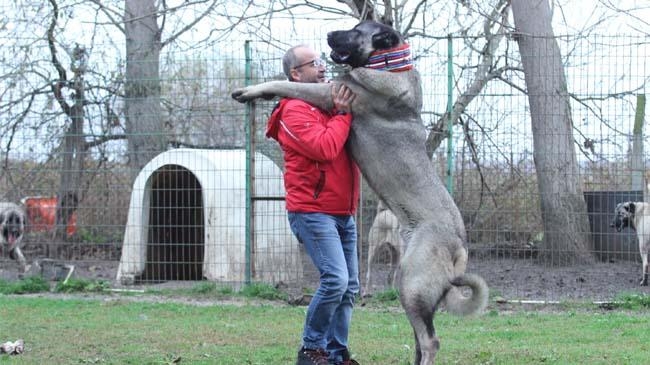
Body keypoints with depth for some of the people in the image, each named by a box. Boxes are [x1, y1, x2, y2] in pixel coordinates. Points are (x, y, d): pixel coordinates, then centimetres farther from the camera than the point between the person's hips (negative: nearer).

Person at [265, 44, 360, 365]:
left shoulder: (328, 104, 16)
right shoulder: (296, 111, -9)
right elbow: (325, 148, -23)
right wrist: (341, 114, -12)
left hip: (344, 214, 8)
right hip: (313, 212, -8)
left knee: (349, 287, 5)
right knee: (335, 279, -17)